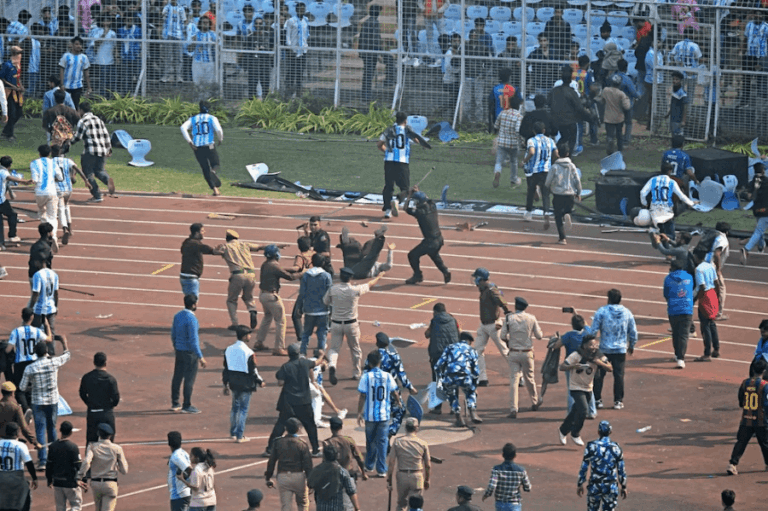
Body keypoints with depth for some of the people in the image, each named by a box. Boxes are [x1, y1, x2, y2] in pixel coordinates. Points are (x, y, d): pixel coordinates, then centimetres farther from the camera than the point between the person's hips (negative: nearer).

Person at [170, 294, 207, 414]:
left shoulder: (178, 316, 4)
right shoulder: (191, 319, -22)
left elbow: (173, 333, 15)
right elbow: (193, 340, -23)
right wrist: (200, 357, -20)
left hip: (179, 351, 8)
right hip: (190, 353, -8)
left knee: (177, 377, 14)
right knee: (189, 379, 0)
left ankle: (175, 403, 22)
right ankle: (187, 406, 5)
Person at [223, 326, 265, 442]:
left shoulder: (229, 350, 1)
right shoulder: (248, 353, -19)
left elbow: (225, 368, 8)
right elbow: (253, 370, -14)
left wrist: (226, 385, 16)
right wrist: (260, 382, 3)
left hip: (234, 383, 6)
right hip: (246, 384, -6)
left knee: (235, 407, 20)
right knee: (243, 409, 2)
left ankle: (233, 433, 29)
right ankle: (240, 436, 3)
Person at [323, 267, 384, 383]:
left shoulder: (333, 289, -10)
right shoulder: (355, 290, -13)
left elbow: (325, 301, 7)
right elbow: (369, 285, 5)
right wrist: (378, 277, 26)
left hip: (336, 324, 1)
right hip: (351, 324, -1)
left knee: (334, 348, 5)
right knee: (355, 349, 18)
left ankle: (331, 365, -25)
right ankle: (357, 373, 30)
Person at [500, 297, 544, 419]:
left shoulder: (509, 318, -7)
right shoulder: (531, 318, -4)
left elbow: (503, 336, -8)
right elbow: (539, 336, 0)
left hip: (513, 354, -1)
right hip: (527, 353, 1)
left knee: (514, 380, -2)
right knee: (529, 378, 19)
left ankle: (513, 409, -11)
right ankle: (534, 402, 37)